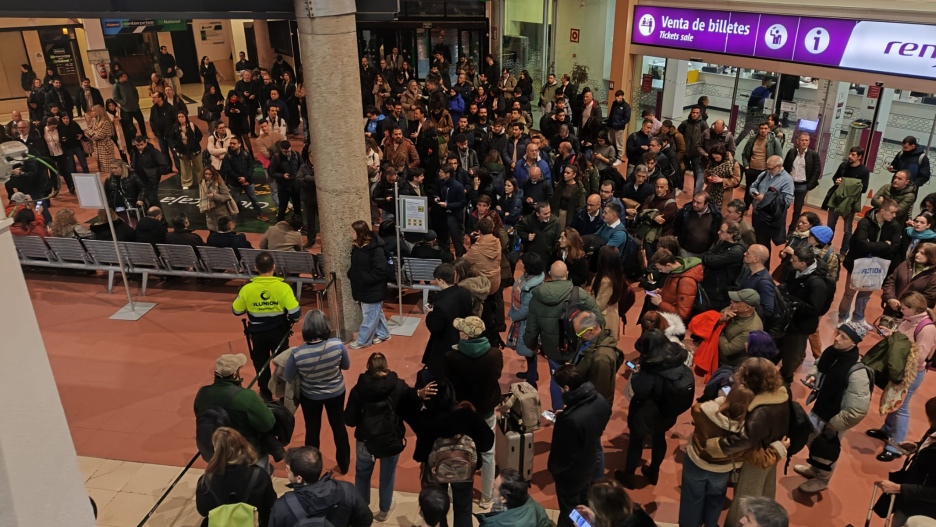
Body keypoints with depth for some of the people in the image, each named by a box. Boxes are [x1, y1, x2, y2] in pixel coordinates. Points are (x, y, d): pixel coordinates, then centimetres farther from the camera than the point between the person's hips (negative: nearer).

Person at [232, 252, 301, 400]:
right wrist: (291, 320, 0)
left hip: (257, 334, 1)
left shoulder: (247, 289, -17)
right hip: (279, 332, 0)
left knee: (260, 363, 21)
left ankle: (266, 393, 32)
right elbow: (296, 313, -22)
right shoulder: (283, 287, -21)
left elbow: (236, 311, -2)